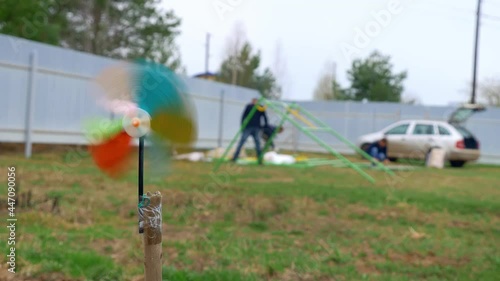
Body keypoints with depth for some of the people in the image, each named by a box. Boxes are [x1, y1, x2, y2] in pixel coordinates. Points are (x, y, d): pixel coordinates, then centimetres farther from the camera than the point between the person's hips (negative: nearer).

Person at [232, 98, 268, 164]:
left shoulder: (248, 106, 8)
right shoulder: (261, 108, 14)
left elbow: (243, 116, 1)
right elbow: (265, 118, 6)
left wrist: (242, 125, 3)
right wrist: (265, 127, 11)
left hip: (248, 127, -2)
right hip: (257, 128, 2)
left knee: (241, 142, -4)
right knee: (257, 143, 7)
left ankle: (234, 158, -10)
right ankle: (260, 160, 1)